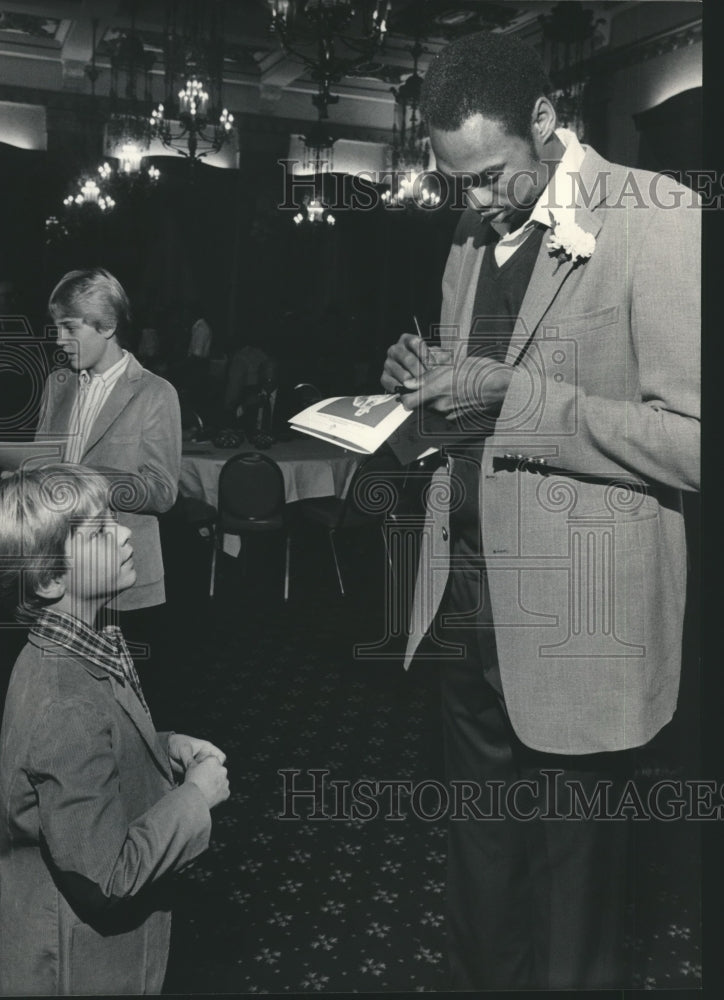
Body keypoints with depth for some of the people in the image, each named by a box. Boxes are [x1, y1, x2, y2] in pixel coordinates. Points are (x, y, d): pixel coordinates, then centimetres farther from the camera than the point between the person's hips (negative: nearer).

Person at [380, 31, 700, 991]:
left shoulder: (658, 218, -12)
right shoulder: (475, 230, 11)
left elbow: (691, 442, -18)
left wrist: (513, 396, -23)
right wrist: (434, 379, -2)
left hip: (574, 620, -6)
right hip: (468, 597, 7)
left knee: (572, 866, 12)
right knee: (481, 849, 21)